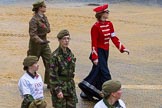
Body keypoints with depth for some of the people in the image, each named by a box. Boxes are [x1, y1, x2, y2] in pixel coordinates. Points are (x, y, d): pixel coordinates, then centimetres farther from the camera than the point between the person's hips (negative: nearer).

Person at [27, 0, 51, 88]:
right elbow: (32, 34, -29)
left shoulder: (44, 17, 5)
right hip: (36, 44, -7)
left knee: (49, 62, 1)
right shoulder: (34, 20, -20)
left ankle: (49, 83, 7)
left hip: (44, 43, 7)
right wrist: (40, 41, -38)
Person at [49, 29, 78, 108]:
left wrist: (72, 85, 14)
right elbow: (53, 75, -17)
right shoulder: (55, 56, -16)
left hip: (70, 86, 7)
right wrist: (58, 90, -20)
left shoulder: (70, 53, 6)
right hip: (59, 85, -7)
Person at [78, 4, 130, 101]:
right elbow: (94, 43, -15)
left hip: (106, 51, 8)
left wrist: (122, 48, 1)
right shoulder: (96, 27, -16)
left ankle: (86, 93, 22)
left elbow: (114, 37, 8)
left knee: (97, 72, 12)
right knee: (105, 73, -7)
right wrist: (95, 57, -17)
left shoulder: (109, 24, 5)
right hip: (99, 52, -8)